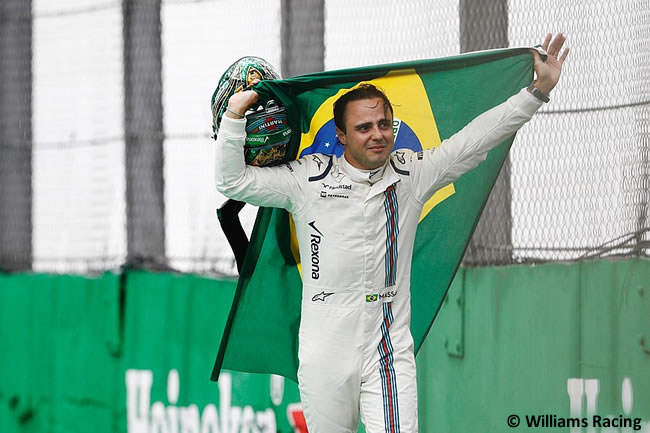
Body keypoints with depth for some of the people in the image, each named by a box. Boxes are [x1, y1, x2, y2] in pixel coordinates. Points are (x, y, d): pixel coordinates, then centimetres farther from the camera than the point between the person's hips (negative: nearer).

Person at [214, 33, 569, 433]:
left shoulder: (412, 172, 6)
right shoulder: (309, 178, 1)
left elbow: (476, 140, 5)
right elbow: (233, 182, 1)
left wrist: (538, 91, 1)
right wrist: (235, 117, -9)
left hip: (390, 352, 0)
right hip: (325, 356, 0)